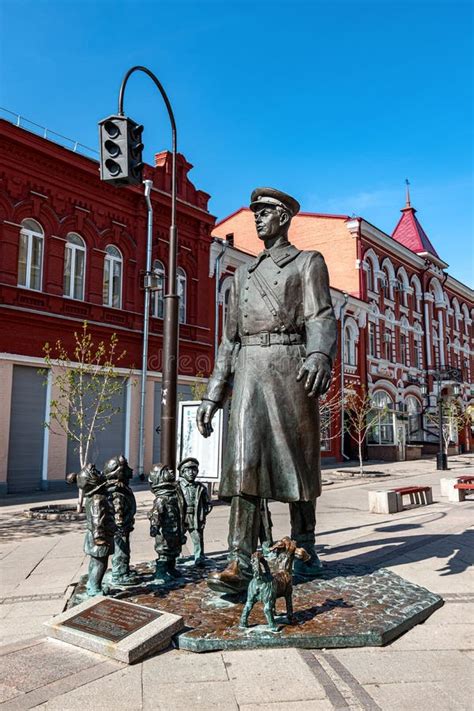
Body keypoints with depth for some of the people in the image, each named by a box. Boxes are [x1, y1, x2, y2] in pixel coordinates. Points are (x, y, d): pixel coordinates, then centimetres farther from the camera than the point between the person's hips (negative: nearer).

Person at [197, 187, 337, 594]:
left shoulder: (308, 262, 10)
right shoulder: (244, 274, 24)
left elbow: (321, 316, -7)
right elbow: (230, 338, 20)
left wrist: (320, 355, -30)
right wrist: (213, 394, 13)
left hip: (290, 366, -3)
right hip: (248, 370, 4)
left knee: (297, 461, 3)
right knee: (244, 462, -9)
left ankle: (304, 549, 19)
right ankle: (240, 564, -10)